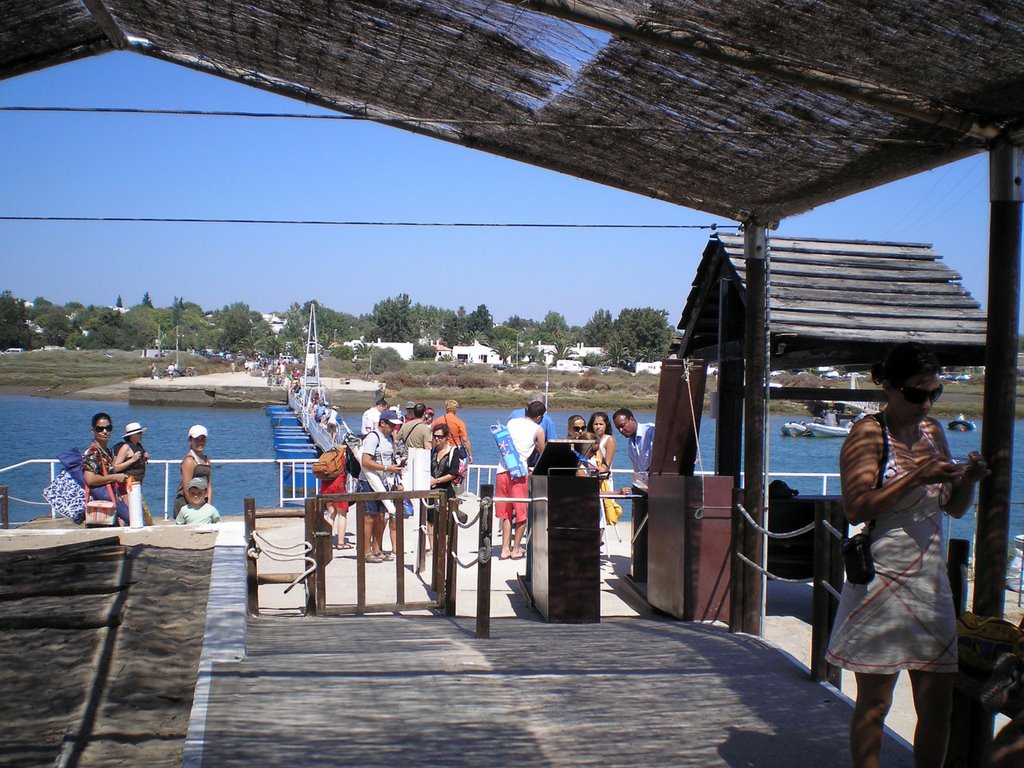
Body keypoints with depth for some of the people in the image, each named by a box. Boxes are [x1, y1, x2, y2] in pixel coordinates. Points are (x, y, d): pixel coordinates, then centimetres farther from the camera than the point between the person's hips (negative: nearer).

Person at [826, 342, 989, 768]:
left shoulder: (934, 432, 13)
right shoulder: (868, 433, -7)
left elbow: (954, 507, 20)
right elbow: (856, 508, -17)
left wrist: (968, 479, -1)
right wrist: (917, 477, -21)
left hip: (931, 581, 6)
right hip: (882, 581, -6)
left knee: (938, 702, 8)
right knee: (874, 701, 2)